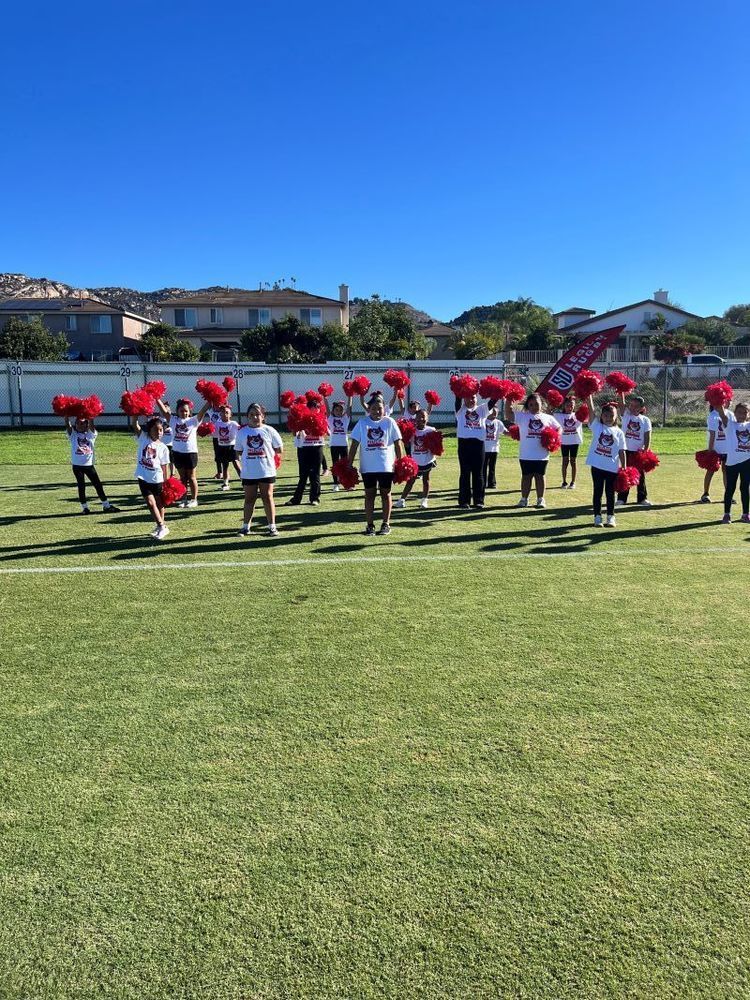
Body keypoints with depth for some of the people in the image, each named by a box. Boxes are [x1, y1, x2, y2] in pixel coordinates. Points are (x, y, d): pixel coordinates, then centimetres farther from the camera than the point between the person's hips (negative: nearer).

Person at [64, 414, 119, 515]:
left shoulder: (90, 434, 6)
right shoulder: (73, 435, 6)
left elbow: (91, 424, -9)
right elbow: (67, 424, -8)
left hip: (89, 464, 1)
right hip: (77, 465, -1)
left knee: (98, 484, 3)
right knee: (81, 486, 4)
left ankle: (106, 505, 9)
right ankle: (84, 507, 13)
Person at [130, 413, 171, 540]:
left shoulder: (163, 447, -4)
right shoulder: (142, 438, -3)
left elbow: (164, 467, 0)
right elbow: (134, 424, -13)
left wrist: (166, 483, 1)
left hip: (157, 479, 0)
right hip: (144, 478, 0)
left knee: (160, 503, 14)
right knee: (151, 503, -5)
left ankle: (160, 526, 28)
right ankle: (162, 527, 5)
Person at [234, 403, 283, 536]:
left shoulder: (269, 430, -2)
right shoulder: (242, 432, 4)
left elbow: (279, 449, 2)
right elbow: (238, 451, 10)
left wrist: (268, 452, -1)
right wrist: (244, 457, -1)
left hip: (267, 471, -2)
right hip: (248, 472, 2)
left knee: (267, 497, 5)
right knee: (249, 499, 10)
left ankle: (272, 526, 11)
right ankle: (246, 526, 18)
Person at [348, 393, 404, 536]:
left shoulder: (389, 422, 0)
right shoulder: (362, 422, 1)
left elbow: (398, 443, 2)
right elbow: (354, 444, 1)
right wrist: (350, 464, -3)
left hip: (386, 466, -1)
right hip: (367, 466, 1)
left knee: (386, 494, 8)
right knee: (369, 495, 7)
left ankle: (386, 524, 18)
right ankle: (370, 525, 14)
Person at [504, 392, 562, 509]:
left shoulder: (547, 417, 8)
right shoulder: (522, 416, 2)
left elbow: (559, 428, 14)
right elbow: (508, 415, -11)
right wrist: (508, 400, -20)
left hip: (542, 454, 1)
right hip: (526, 455, -1)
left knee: (540, 476, 9)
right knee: (526, 476, 7)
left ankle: (540, 499, 18)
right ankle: (524, 499, 16)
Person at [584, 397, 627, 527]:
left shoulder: (618, 432, 3)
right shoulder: (596, 426, 1)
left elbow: (621, 452, 3)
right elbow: (591, 410, -8)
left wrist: (624, 468, 0)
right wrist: (589, 394, -16)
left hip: (613, 467, 1)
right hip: (597, 466, -1)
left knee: (610, 492, 9)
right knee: (598, 491, 7)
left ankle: (610, 517, 19)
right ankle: (597, 517, 15)